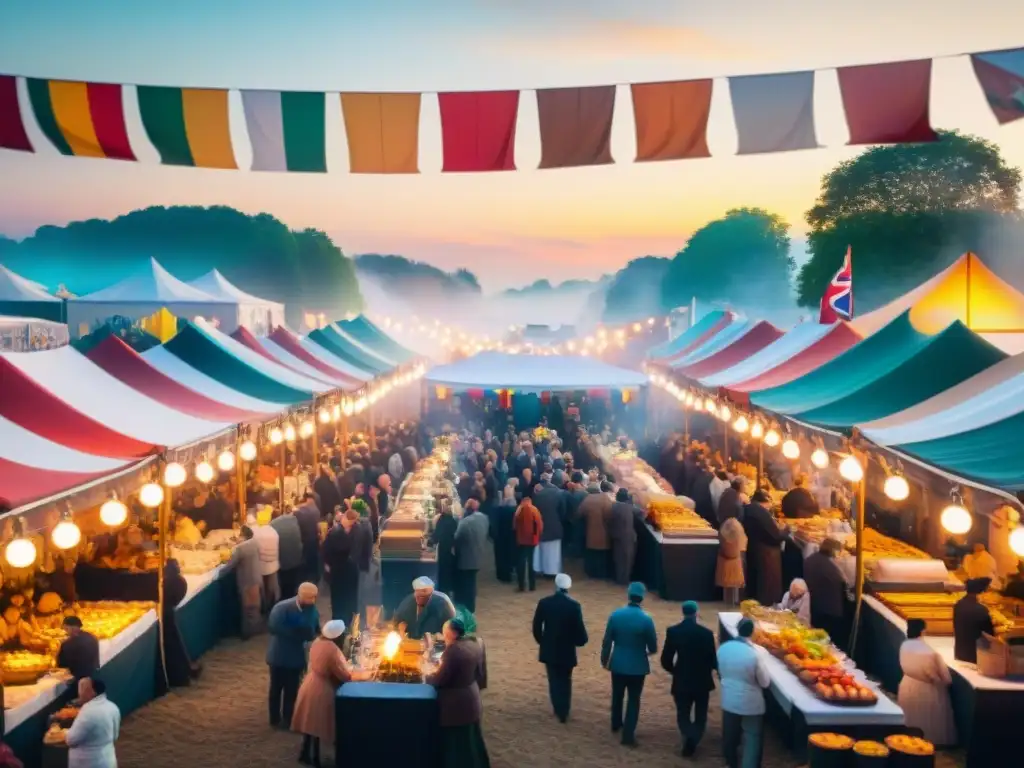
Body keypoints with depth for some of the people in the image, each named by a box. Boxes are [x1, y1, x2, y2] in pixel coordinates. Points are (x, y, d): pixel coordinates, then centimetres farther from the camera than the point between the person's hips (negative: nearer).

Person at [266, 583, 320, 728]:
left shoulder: (312, 611, -7)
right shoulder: (282, 607, -21)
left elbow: (310, 634, -9)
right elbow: (274, 627, -31)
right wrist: (297, 634, -25)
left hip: (296, 656, 4)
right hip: (279, 655, -4)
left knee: (291, 689, 11)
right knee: (276, 688, 10)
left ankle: (287, 719, 26)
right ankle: (275, 719, 24)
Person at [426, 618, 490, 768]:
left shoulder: (453, 649, -25)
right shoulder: (474, 645, 3)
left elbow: (440, 679, -21)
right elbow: (478, 673, 12)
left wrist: (426, 676, -3)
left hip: (456, 705, -9)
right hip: (470, 701, 9)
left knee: (455, 745, 5)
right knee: (468, 742, 20)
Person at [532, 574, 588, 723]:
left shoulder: (544, 603, -10)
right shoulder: (574, 606, -16)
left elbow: (536, 626, -5)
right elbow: (579, 629, -15)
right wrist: (581, 641, 7)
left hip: (549, 650, 1)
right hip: (567, 651, -1)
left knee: (554, 680, 17)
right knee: (565, 681, 17)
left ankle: (558, 710, 24)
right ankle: (564, 712, 23)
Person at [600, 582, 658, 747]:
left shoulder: (615, 614, -11)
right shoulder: (646, 619, -18)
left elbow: (607, 641, -4)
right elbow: (653, 647, -8)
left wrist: (604, 659, 11)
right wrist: (649, 651, 16)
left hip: (618, 663, 3)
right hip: (637, 666, -3)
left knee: (617, 695, 22)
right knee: (633, 700, 8)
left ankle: (616, 724, 40)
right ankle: (628, 734, 8)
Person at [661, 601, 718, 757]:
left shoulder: (672, 631, -11)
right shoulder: (706, 633, -14)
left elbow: (665, 660, -8)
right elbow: (712, 660, -8)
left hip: (681, 682, 0)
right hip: (702, 682, 0)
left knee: (683, 715, 13)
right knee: (700, 715, 19)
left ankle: (689, 735, -14)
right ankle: (693, 739, 3)